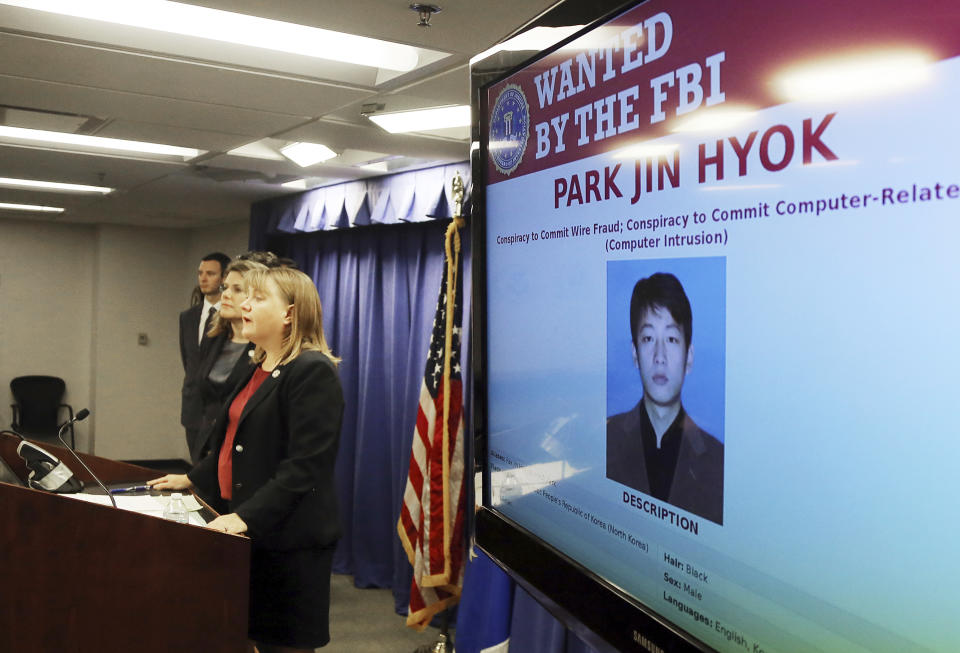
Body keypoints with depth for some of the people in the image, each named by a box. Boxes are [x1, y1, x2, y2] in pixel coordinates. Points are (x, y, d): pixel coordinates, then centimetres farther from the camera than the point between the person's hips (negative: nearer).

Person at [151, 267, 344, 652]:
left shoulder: (313, 372, -16)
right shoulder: (258, 369, 13)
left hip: (286, 540, -8)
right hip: (245, 534, 9)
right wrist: (193, 480, 24)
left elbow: (304, 466, -23)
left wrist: (248, 517, -27)